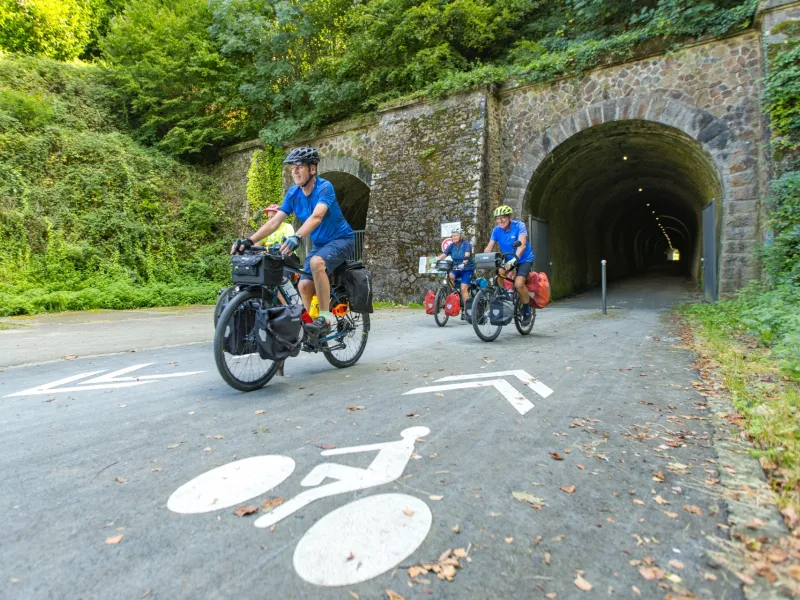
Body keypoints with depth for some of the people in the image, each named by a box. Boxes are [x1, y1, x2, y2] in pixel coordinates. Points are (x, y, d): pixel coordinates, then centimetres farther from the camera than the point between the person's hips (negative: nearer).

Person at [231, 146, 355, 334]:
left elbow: (316, 217, -38)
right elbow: (274, 222, -8)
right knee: (304, 285, -7)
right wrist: (248, 241, -20)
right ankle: (307, 322, 11)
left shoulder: (324, 187, -20)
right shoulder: (293, 193, -3)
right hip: (319, 243, 7)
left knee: (316, 262, -34)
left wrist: (296, 237, -54)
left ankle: (326, 316, -26)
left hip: (342, 239, -6)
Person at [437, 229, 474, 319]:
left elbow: (467, 255, -28)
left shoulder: (466, 244, -11)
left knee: (463, 288, -17)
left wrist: (463, 263, -48)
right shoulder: (451, 246, 2)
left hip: (467, 269, -4)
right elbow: (443, 255, -10)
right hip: (456, 268, 4)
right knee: (450, 276, -30)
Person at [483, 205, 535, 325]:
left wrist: (515, 258, -50)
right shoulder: (496, 230, -7)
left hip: (524, 259, -4)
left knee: (518, 283, -26)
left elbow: (522, 244, -34)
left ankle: (526, 309, -1)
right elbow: (489, 247, -13)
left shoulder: (519, 226, -20)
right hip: (508, 259, 5)